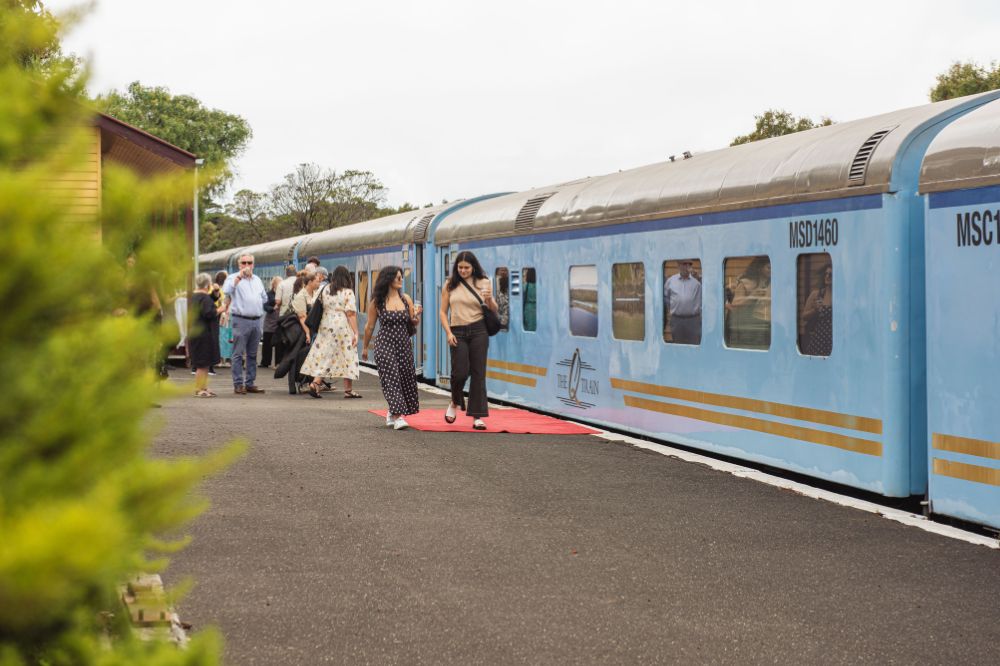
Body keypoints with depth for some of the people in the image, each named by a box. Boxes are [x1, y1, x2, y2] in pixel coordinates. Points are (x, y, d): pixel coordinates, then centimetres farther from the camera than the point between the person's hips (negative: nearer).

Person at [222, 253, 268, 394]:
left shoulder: (257, 280, 18)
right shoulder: (234, 278, -2)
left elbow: (264, 298, 27)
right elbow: (226, 291, -22)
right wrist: (239, 277, -26)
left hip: (256, 321, 6)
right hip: (241, 320, -6)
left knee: (252, 354, 10)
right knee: (238, 354, -5)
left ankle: (250, 383, 16)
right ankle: (238, 384, -4)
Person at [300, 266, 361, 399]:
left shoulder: (325, 290, 7)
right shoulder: (348, 292, -9)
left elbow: (322, 307, 11)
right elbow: (351, 314, -12)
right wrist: (355, 333, -11)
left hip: (326, 327, 5)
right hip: (343, 327, -5)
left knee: (323, 356, 8)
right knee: (347, 358, 4)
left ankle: (315, 383, -6)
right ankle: (348, 389, 7)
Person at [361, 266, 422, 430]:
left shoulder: (406, 299, 5)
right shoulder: (377, 302, -3)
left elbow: (414, 325, 11)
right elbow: (370, 327, 6)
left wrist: (416, 316, -11)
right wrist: (365, 347, 12)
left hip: (404, 345, 4)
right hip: (385, 344, -4)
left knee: (406, 379, 8)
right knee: (391, 378, -12)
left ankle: (392, 413, 28)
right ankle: (397, 417, -15)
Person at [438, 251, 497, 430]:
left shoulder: (483, 283, 6)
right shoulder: (450, 285, 6)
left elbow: (494, 310, 9)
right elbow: (443, 312, 7)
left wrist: (489, 299, -13)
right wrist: (448, 333, -6)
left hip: (478, 331, 0)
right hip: (458, 332, 0)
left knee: (478, 373, -3)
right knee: (460, 372, -8)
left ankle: (477, 416, 1)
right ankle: (455, 403, 24)